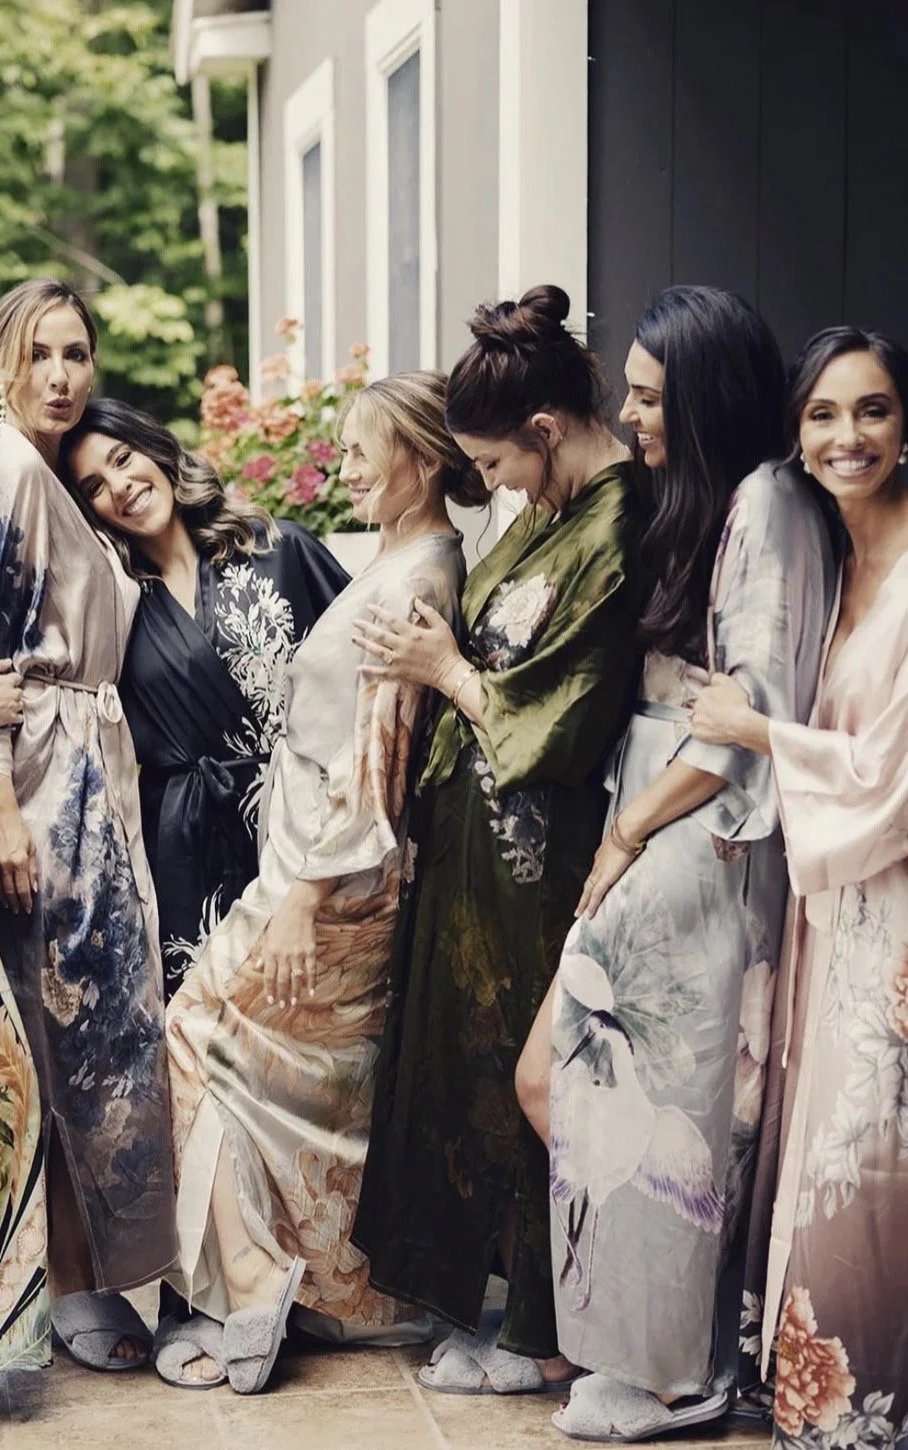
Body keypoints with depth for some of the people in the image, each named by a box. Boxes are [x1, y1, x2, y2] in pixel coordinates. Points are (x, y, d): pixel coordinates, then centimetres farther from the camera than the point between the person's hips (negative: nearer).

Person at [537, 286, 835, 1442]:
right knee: (635, 1079, 7)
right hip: (646, 819, 8)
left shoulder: (768, 504, -11)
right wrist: (622, 829, 3)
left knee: (667, 1093, -3)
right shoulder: (683, 503, 16)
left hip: (706, 839, -8)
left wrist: (627, 835, -10)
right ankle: (648, 1342, 14)